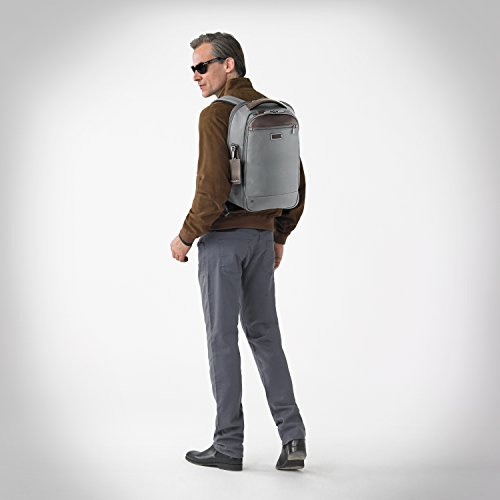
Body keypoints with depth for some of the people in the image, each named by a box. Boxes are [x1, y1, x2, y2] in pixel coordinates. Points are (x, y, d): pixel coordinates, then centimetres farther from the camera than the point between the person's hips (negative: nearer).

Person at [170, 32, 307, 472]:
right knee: (264, 336, 13)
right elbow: (297, 184, 11)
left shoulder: (216, 114, -14)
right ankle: (291, 435, 7)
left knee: (223, 340, 2)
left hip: (222, 240, -7)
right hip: (262, 238, 7)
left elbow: (213, 189, -21)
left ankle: (229, 446, 10)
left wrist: (185, 237, -8)